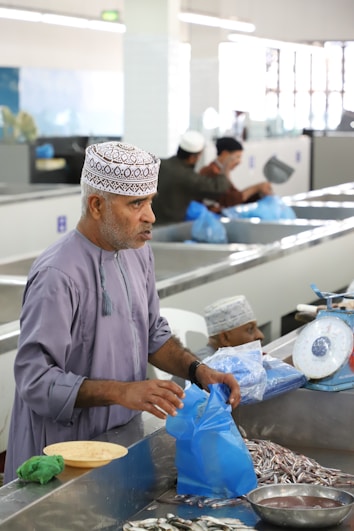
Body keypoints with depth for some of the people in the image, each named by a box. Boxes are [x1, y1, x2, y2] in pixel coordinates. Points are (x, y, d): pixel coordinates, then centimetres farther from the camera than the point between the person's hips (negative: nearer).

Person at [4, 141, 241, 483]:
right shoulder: (57, 276, -25)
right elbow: (35, 379, -28)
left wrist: (198, 371, -2)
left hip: (121, 439, 8)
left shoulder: (138, 253, 3)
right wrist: (123, 392, -35)